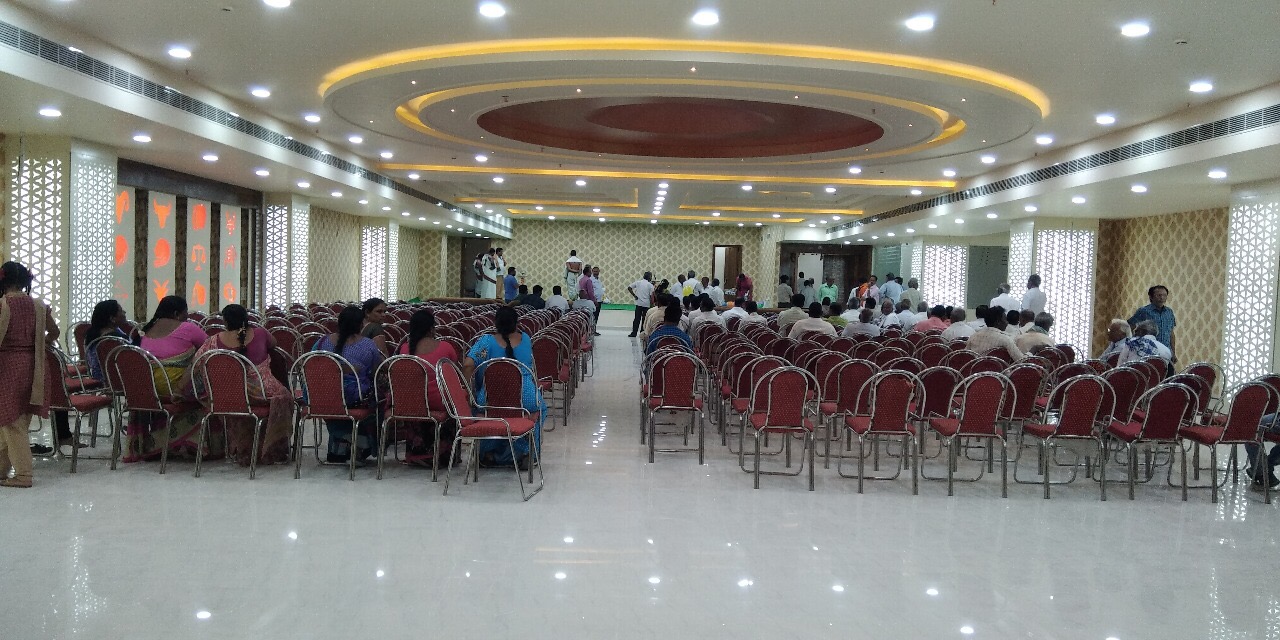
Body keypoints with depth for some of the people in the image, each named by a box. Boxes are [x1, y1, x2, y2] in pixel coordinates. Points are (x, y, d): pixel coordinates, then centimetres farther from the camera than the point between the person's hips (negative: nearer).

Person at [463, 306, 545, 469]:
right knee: (540, 406, 36)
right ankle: (524, 453, 32)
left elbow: (468, 365, -16)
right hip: (526, 401, 1)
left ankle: (488, 454, 37)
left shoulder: (487, 341, -6)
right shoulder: (525, 339, 5)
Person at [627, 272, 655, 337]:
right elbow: (651, 296, -9)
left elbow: (629, 288, 0)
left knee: (637, 318, 5)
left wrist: (634, 296, 5)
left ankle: (634, 333, 3)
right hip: (647, 304, -2)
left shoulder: (638, 282, 3)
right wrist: (652, 305, -4)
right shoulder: (650, 285, -5)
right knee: (645, 319, 7)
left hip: (638, 303, 2)